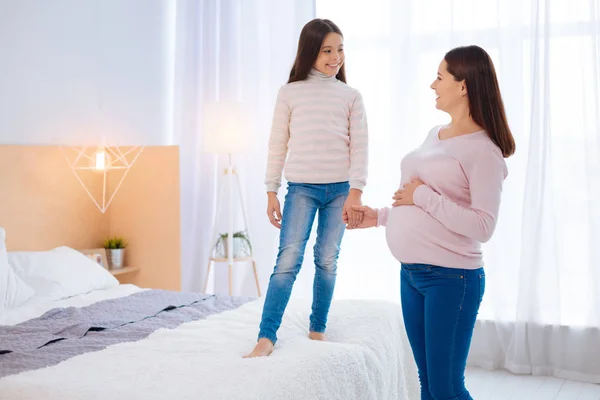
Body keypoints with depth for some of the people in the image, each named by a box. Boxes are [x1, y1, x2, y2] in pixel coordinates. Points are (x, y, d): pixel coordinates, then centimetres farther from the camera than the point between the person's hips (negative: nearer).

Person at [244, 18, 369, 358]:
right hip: (301, 187, -1)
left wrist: (355, 192, -7)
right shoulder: (290, 93, 4)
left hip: (340, 188, 1)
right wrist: (271, 192, 2)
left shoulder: (351, 96, 6)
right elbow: (278, 144, 5)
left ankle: (318, 329, 20)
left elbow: (360, 147, 2)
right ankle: (267, 336, -9)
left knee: (327, 261, 6)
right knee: (288, 260, -10)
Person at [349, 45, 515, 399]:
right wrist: (381, 217, 16)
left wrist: (422, 195, -19)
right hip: (411, 274, 8)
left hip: (451, 278, -8)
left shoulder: (483, 150, -13)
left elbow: (482, 227, -21)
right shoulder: (435, 135, 13)